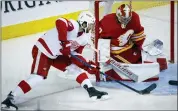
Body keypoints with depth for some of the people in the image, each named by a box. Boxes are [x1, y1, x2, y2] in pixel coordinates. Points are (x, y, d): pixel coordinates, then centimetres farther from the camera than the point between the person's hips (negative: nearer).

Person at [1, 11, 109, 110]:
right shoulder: (73, 25, -23)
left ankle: (91, 90, 11)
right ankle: (11, 98, -12)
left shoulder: (84, 38, 4)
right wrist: (64, 42, -42)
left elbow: (75, 54, 5)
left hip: (56, 55, 9)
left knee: (76, 66, 4)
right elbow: (60, 22, -43)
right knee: (38, 77, -18)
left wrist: (88, 65, -8)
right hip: (42, 50, -9)